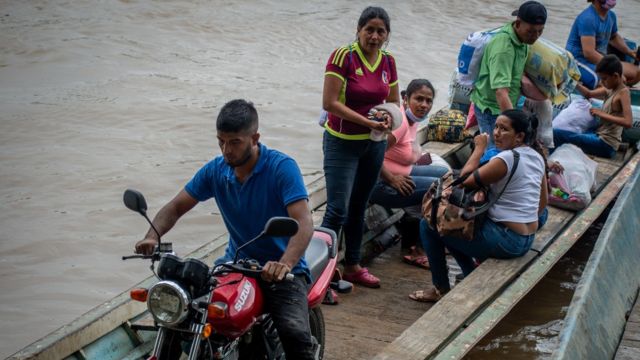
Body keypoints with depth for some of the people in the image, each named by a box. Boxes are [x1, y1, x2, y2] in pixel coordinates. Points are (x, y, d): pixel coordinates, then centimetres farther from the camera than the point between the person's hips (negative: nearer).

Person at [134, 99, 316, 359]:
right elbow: (176, 207, 7)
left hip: (281, 270, -5)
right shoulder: (215, 170, 1)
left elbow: (304, 223, -24)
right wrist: (153, 236, -14)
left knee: (295, 334, -29)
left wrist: (285, 264, -43)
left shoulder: (281, 167, -15)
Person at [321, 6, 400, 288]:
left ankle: (353, 266, 28)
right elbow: (330, 102, -21)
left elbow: (394, 101, 13)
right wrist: (367, 121, -23)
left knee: (359, 206, 16)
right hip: (342, 143, -6)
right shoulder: (343, 56, -16)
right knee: (338, 210, -11)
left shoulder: (388, 62, 2)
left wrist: (389, 117, -10)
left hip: (374, 143, 6)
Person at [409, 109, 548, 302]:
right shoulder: (536, 155, 6)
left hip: (505, 241, -9)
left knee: (428, 225, 0)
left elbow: (465, 180, -14)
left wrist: (479, 148, -5)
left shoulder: (506, 158, -20)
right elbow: (543, 203, 15)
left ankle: (441, 289, 10)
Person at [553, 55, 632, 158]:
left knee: (556, 134, -19)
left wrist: (601, 114, -20)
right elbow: (589, 94, 22)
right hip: (600, 137, 10)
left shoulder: (623, 92, -14)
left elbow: (628, 122, -25)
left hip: (605, 144, -10)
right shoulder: (610, 89, 10)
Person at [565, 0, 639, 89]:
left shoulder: (611, 15, 4)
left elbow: (614, 37, 28)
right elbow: (589, 53, -27)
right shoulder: (587, 18, -22)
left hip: (600, 59, 9)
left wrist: (631, 52, 14)